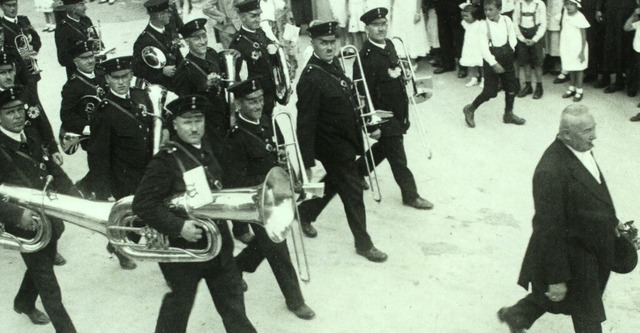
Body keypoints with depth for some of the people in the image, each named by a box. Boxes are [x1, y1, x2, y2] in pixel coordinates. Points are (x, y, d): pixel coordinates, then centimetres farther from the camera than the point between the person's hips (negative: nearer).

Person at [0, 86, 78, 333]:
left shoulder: (31, 135, 0)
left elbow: (52, 169, 9)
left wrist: (75, 197, 0)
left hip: (48, 216, 7)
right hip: (26, 223, -7)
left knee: (41, 266, 28)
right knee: (46, 280, 4)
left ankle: (24, 303, 55)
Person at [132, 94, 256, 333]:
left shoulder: (206, 148, 3)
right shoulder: (165, 160, -20)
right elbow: (142, 204, -23)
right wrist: (178, 226, -30)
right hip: (183, 248, -7)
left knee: (233, 303, 17)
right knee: (178, 305, 13)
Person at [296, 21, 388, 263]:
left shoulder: (333, 63, 0)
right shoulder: (310, 78, -26)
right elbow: (305, 124, -24)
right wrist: (307, 163, -22)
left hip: (346, 141, 9)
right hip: (333, 147, -9)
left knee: (333, 183, 27)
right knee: (353, 193, 3)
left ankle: (305, 214, 49)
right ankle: (363, 243, 19)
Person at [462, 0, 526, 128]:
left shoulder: (507, 21, -2)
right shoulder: (484, 26, -15)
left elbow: (512, 38, 9)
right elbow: (483, 48, -19)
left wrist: (510, 49, -7)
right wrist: (494, 63, -25)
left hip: (507, 59, 5)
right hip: (491, 61, -5)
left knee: (512, 87, 11)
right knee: (489, 92, -4)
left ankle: (508, 114, 28)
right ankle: (470, 109, 16)